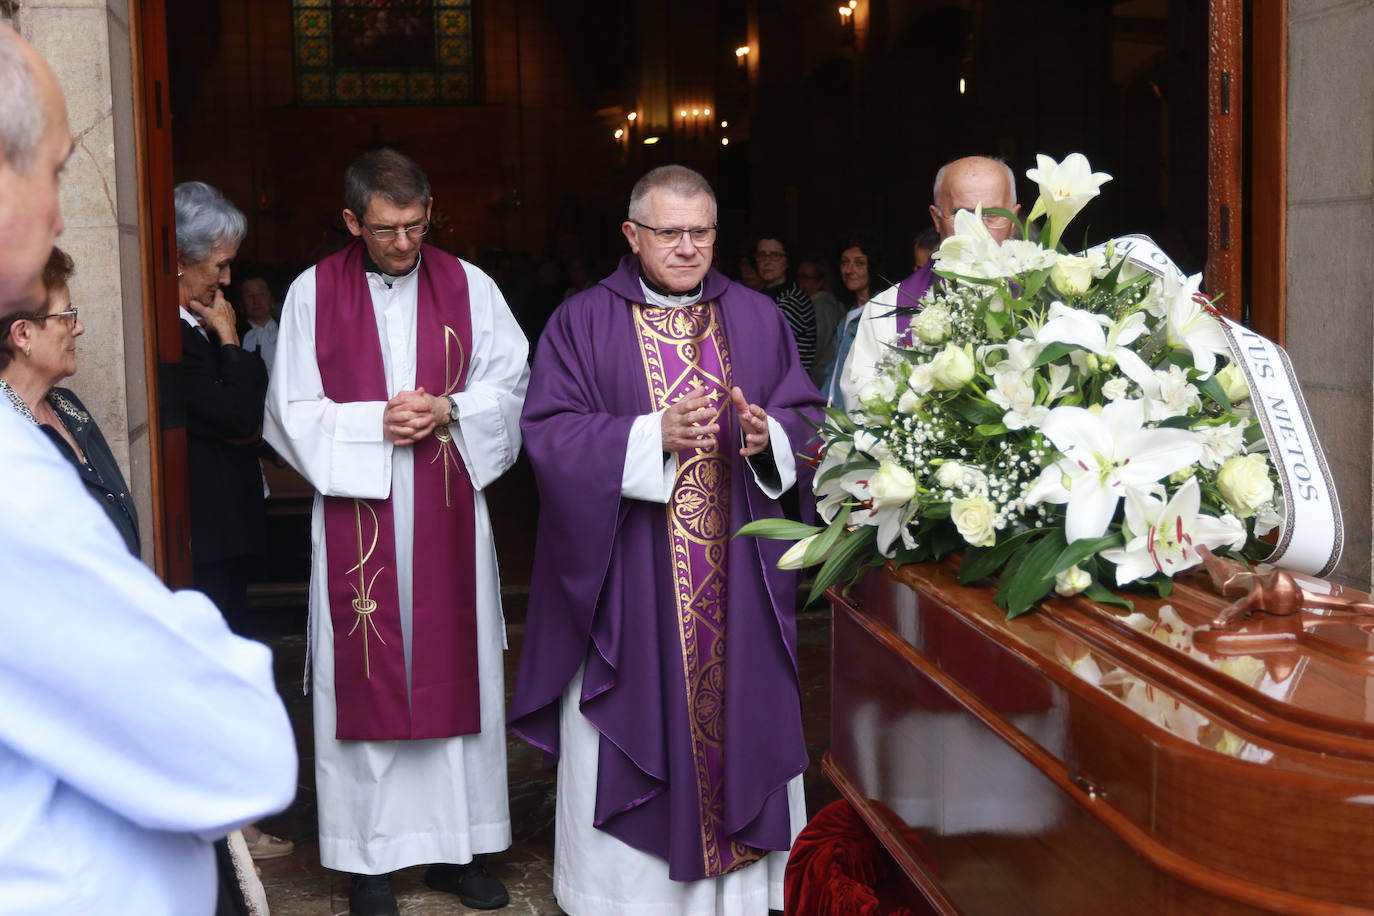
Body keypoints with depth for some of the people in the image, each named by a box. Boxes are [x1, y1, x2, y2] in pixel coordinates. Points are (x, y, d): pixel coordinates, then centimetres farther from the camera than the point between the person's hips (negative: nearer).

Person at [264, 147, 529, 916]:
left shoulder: (469, 287, 4)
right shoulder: (313, 292, 1)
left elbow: (512, 388, 5)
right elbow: (293, 411, 0)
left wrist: (449, 411, -12)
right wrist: (376, 423, -14)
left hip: (450, 513, 1)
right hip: (357, 515, -1)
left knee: (456, 670, 6)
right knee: (365, 676, 3)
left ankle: (458, 846, 18)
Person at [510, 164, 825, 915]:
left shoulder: (757, 319, 10)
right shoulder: (581, 325, 0)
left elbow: (807, 414, 9)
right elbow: (549, 432, -8)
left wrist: (769, 434, -14)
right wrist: (652, 434, -19)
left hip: (736, 579, 3)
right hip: (628, 582, -2)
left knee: (741, 716, 7)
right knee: (633, 734, 2)